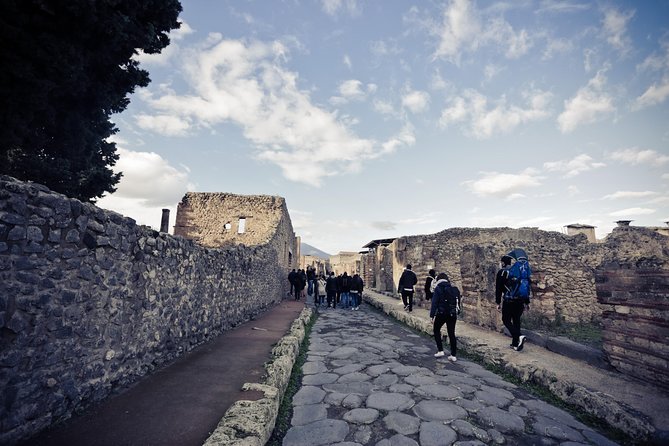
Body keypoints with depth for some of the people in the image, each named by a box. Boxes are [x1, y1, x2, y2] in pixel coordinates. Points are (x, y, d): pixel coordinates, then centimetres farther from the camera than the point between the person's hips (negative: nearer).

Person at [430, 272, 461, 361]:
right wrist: (457, 313, 18)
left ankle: (440, 350, 10)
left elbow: (434, 302, -11)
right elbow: (458, 302, 12)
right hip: (453, 314, 5)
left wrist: (432, 315, -10)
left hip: (441, 313, -4)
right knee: (451, 333, 10)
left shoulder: (438, 288, -6)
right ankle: (453, 355, 11)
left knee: (436, 330, 15)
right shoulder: (454, 288, 9)